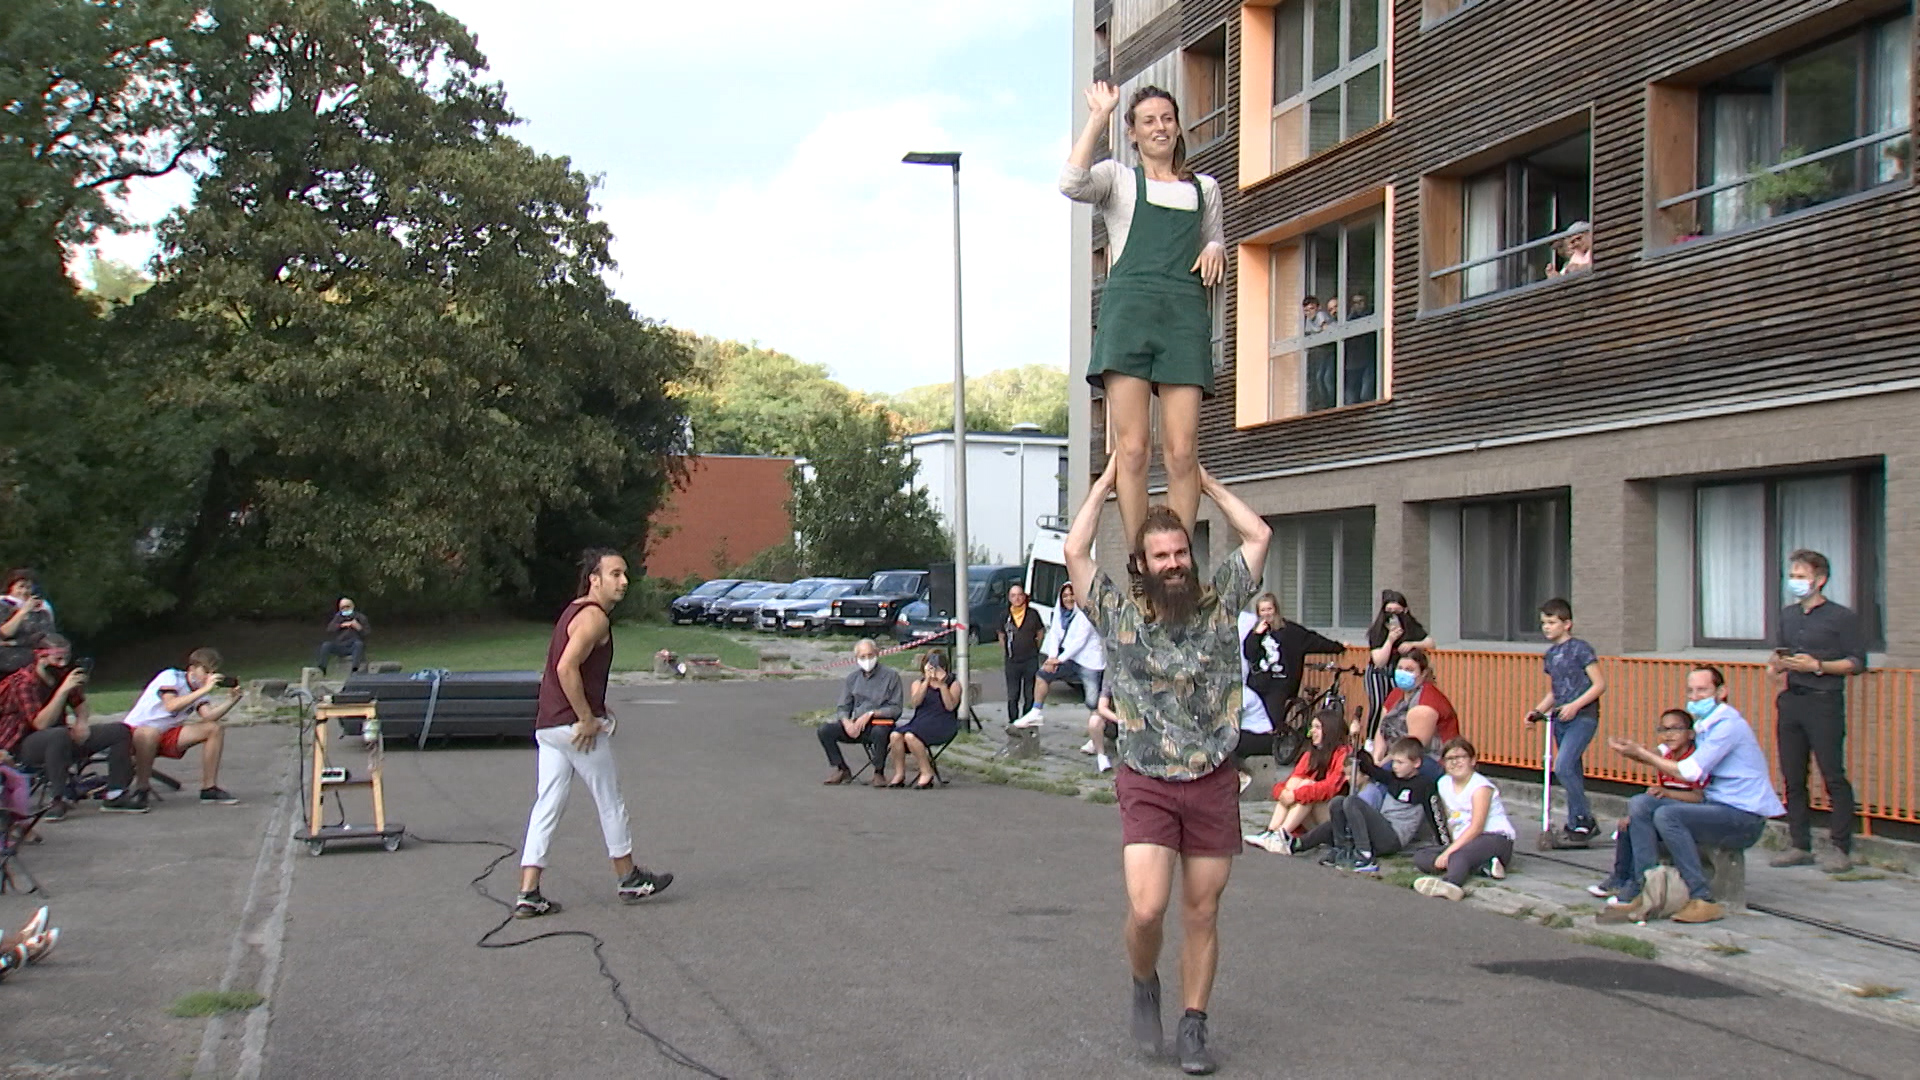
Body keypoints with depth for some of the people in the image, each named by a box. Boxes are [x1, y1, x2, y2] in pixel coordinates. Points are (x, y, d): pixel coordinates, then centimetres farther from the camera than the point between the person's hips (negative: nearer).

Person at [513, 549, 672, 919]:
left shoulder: (575, 611, 18)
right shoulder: (594, 617, -14)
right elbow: (567, 668, -26)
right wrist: (587, 719, -19)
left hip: (547, 725, 9)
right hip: (574, 726, -9)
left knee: (546, 806, 6)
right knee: (611, 801, 7)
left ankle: (528, 893, 3)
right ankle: (629, 879, 21)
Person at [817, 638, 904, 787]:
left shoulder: (891, 676, 0)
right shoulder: (852, 678, 14)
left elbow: (895, 709, -6)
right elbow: (843, 708, 13)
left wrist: (870, 714, -17)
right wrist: (847, 723, -10)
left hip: (880, 721, -5)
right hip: (855, 724, 5)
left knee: (879, 731, -40)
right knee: (825, 730, -17)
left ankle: (879, 773, -16)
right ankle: (842, 770, -1)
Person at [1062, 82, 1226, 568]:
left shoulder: (1204, 188, 26)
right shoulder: (1119, 179, 16)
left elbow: (1216, 242, 35)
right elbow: (1071, 183, -5)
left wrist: (1214, 251, 10)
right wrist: (1098, 118, 0)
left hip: (1186, 313, 2)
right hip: (1129, 308, -2)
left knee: (1182, 450, -8)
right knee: (1131, 447, -11)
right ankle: (1138, 559, -9)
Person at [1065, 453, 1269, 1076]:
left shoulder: (1219, 605, 4)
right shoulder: (1120, 615, 1)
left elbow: (1259, 535, 7)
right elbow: (1075, 551, -3)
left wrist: (1204, 481, 13)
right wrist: (1108, 479, 6)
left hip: (1213, 785, 2)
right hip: (1147, 785, -1)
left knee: (1202, 913, 7)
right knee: (1146, 908, -13)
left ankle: (1194, 1025, 20)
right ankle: (1144, 984, 18)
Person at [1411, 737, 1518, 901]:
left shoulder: (1480, 786, -12)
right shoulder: (1444, 784, 10)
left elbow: (1476, 827, -21)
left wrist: (1449, 851, -27)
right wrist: (1451, 847, -1)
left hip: (1496, 839, -8)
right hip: (1463, 841, 8)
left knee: (1459, 855, -38)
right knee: (1420, 857, -11)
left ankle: (1452, 884, -73)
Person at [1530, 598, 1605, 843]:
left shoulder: (1580, 649, -7)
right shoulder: (1550, 654, 15)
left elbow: (1600, 684, -12)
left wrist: (1574, 705, -20)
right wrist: (1538, 711, 6)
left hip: (1582, 717, -8)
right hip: (1560, 720, 8)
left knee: (1563, 767, -19)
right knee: (1573, 772, 10)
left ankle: (1583, 820, -8)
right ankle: (1579, 823, 17)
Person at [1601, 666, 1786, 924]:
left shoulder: (1728, 724, -13)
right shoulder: (1703, 726, 16)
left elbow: (1690, 772, -18)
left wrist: (1641, 753, -10)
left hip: (1744, 817, -9)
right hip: (1717, 807, 9)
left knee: (1667, 815, -28)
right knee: (1641, 805, -4)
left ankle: (1703, 900, -21)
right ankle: (1643, 891, -10)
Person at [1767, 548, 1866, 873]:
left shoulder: (1842, 617, -3)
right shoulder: (1788, 615, 17)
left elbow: (1857, 662, -6)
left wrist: (1818, 666, -16)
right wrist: (1778, 663, 7)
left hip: (1824, 702, -6)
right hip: (1790, 701, 6)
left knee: (1833, 777, -6)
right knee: (1793, 778, 7)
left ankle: (1841, 848, -1)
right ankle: (1799, 845, 14)